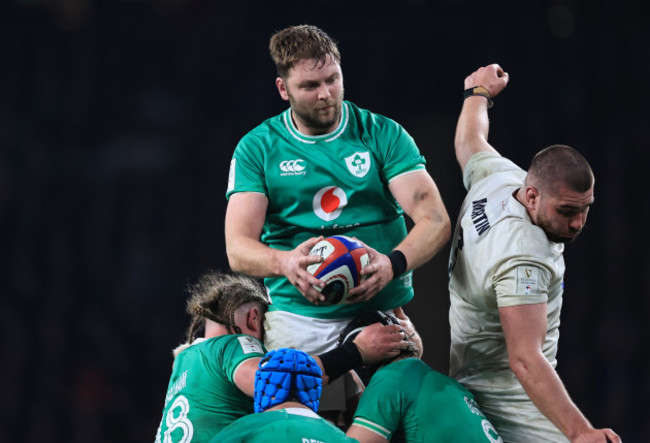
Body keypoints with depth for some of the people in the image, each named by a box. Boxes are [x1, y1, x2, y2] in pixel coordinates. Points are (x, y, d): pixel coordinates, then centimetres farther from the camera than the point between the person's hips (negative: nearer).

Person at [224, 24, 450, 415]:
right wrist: (285, 262, -24)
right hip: (297, 320, 0)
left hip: (382, 312, 0)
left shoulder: (384, 136, 7)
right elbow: (238, 248, -1)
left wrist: (393, 264, -23)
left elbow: (435, 221, -2)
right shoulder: (258, 148, 7)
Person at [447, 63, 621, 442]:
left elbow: (469, 142, 23)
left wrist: (480, 92, 43)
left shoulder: (498, 177, -1)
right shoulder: (524, 258, -29)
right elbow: (524, 360, -36)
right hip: (508, 395, -11)